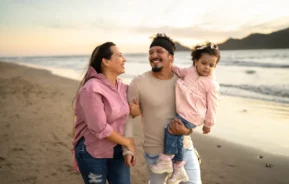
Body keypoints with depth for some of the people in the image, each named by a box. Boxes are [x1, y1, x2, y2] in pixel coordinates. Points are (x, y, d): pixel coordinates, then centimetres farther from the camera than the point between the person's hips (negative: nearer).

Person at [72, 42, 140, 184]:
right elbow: (100, 129, -22)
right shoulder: (92, 89, -21)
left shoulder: (122, 87, 0)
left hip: (117, 150, 6)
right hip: (92, 153, -6)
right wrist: (126, 142, -10)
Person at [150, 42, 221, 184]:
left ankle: (165, 161, -1)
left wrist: (208, 124, -1)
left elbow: (212, 105, -6)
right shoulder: (190, 71, 5)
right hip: (183, 112, 7)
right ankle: (178, 169, 18)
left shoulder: (212, 84, -11)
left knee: (171, 130, -18)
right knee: (176, 136, 3)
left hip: (192, 116, -6)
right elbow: (178, 71, 25)